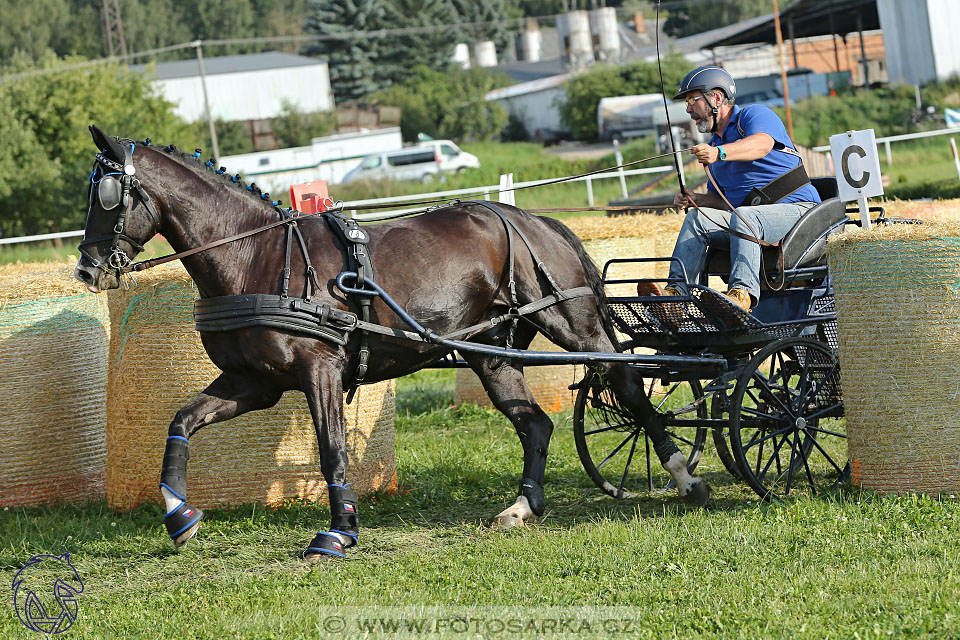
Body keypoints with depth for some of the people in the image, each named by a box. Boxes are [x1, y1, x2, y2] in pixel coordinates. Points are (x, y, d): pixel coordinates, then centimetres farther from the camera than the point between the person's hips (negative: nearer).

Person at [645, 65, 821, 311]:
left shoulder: (755, 114, -1)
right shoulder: (713, 145, 23)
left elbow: (762, 144, -26)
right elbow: (721, 200, 25)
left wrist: (720, 153, -44)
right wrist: (695, 199, 2)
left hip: (797, 209, -7)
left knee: (744, 217, -36)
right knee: (697, 216, -15)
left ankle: (742, 292, -52)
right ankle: (676, 289, -29)